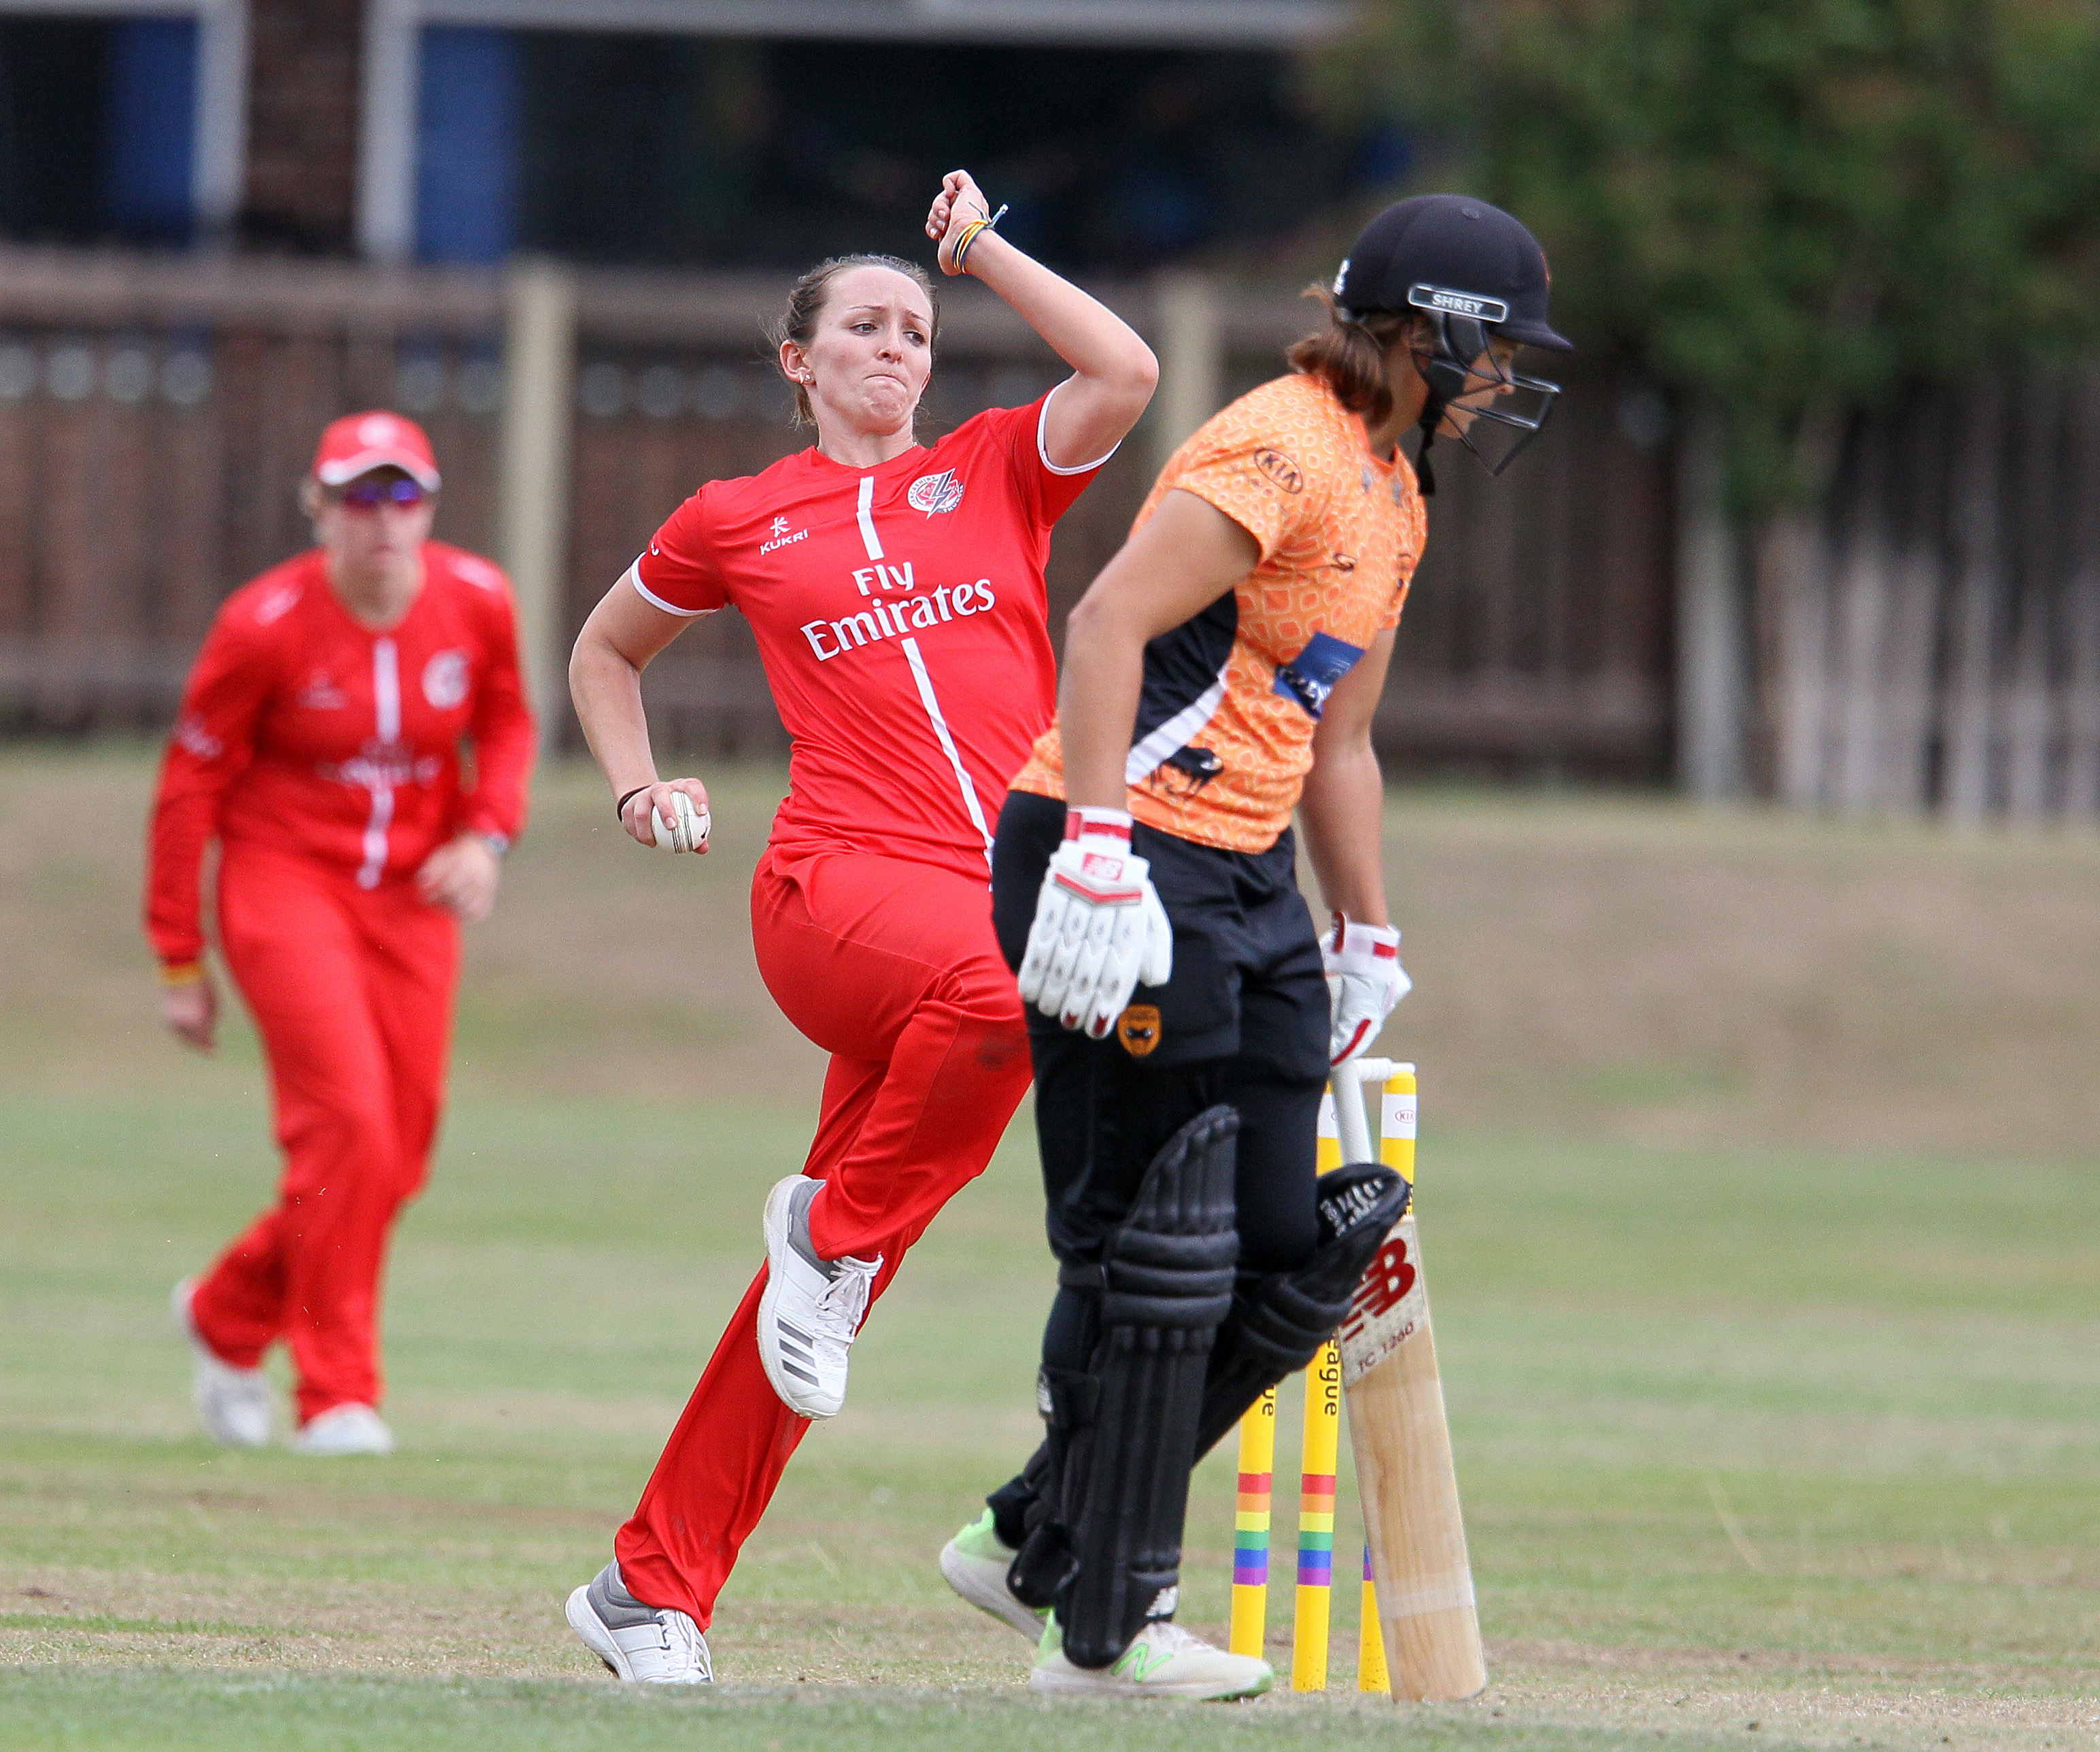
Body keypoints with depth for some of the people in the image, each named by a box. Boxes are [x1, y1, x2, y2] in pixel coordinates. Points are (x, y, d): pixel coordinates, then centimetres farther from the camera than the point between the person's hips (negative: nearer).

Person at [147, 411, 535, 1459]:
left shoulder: (475, 604, -5)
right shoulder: (265, 627, -16)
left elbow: (506, 722, 14)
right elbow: (190, 782, -7)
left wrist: (488, 833, -5)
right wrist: (179, 962, -6)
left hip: (413, 894, 5)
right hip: (285, 883, -5)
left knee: (396, 1161, 3)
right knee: (346, 1119, -20)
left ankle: (228, 1314, 28)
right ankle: (337, 1392, -9)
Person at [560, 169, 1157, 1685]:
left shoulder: (996, 470, 17)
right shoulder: (738, 523, 14)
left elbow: (1125, 374, -1)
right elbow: (605, 651, 30)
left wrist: (981, 246, 9)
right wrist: (640, 789, 14)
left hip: (1015, 874, 2)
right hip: (838, 880, -2)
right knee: (1000, 990, -38)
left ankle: (656, 1583, 6)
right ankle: (834, 1228, -15)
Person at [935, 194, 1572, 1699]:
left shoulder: (1394, 497, 18)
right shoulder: (1286, 450, -14)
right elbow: (1108, 622, -25)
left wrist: (1369, 938, 25)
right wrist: (1098, 852, -32)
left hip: (1247, 887, 10)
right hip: (1133, 872, -10)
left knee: (1300, 1250, 7)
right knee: (1158, 1260, -7)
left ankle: (1040, 1544, 19)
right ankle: (1103, 1630, 2)